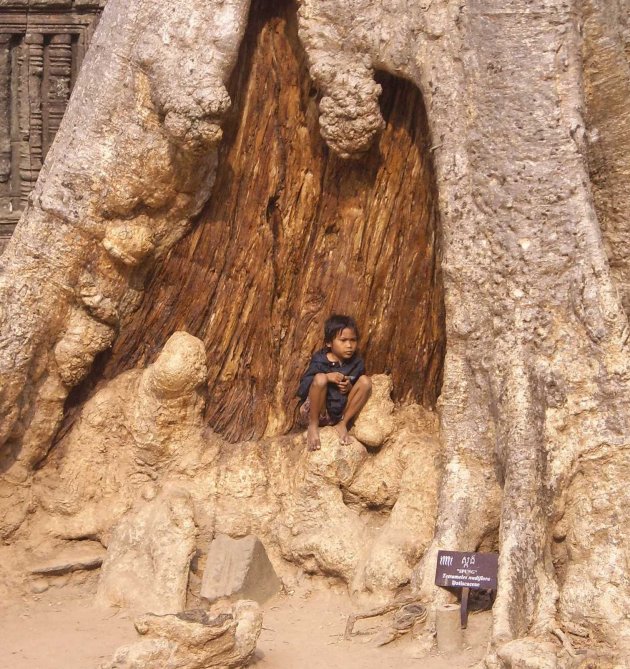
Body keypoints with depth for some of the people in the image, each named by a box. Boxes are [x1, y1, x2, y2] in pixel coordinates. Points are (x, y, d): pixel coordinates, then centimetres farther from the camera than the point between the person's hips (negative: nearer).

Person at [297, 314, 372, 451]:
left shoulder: (356, 363, -1)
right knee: (320, 378, -31)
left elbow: (360, 390, 8)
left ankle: (342, 424, -5)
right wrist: (327, 378, -27)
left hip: (340, 413, 4)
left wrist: (350, 388, -16)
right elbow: (301, 391, -15)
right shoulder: (319, 361, -13)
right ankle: (313, 426, -13)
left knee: (366, 381, -12)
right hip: (315, 413, -4)